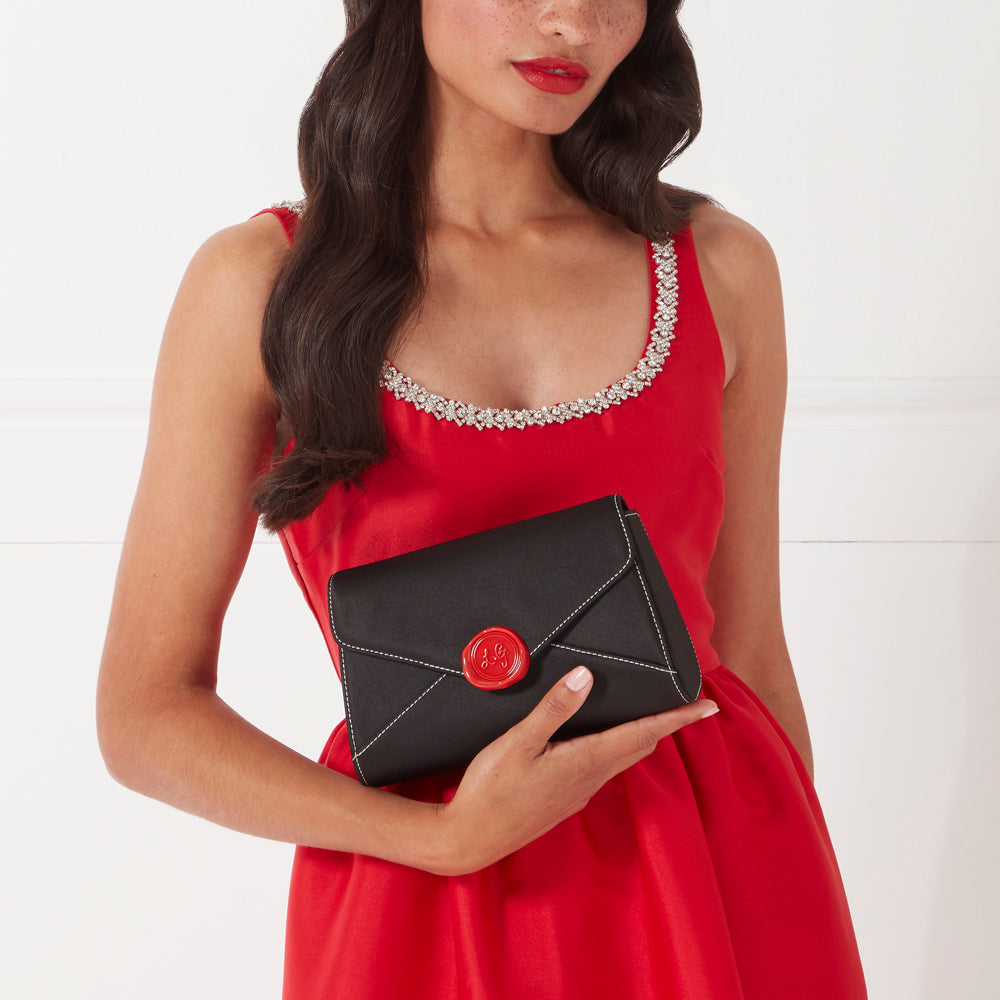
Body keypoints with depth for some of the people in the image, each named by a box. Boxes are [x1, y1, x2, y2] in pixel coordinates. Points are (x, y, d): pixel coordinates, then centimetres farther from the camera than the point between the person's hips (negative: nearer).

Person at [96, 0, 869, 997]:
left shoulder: (720, 267, 1)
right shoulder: (260, 283, -7)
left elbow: (750, 646, 8)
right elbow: (145, 718, -6)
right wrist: (448, 840, -16)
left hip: (718, 894, 3)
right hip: (422, 915, -2)